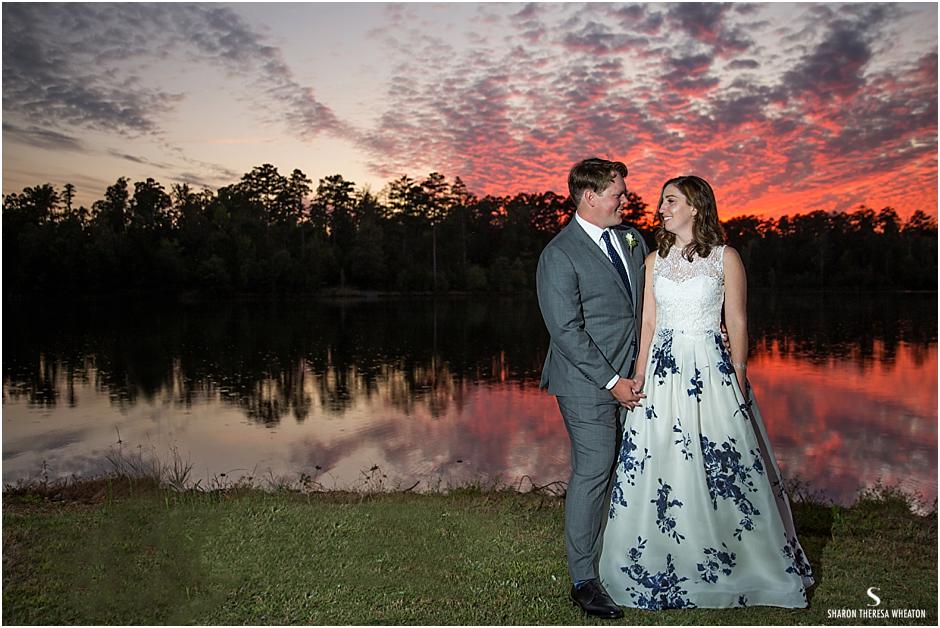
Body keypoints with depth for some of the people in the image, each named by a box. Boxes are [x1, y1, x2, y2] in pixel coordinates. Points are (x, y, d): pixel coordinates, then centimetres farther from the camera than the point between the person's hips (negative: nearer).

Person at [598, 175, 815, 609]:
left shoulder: (725, 257, 0)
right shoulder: (655, 261, 9)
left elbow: (737, 324, -1)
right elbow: (648, 324, 7)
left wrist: (739, 382, -5)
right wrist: (639, 379, 0)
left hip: (710, 370, -3)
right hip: (663, 371, 3)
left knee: (724, 474, 2)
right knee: (658, 471, 4)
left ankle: (748, 565, 22)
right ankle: (662, 568, 19)